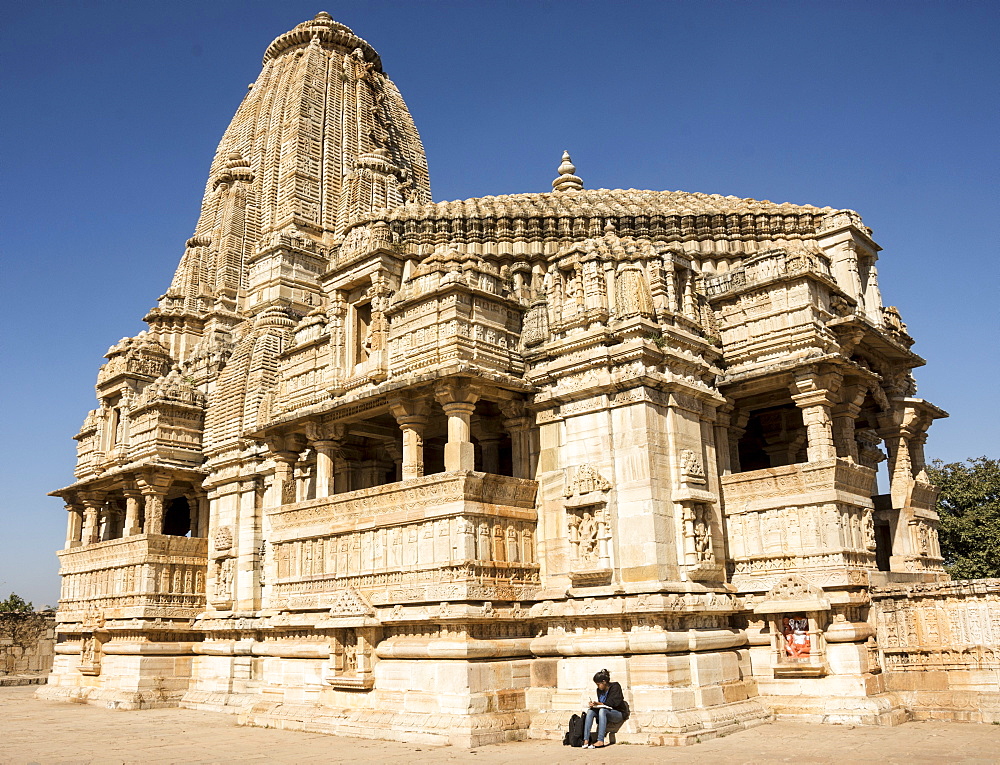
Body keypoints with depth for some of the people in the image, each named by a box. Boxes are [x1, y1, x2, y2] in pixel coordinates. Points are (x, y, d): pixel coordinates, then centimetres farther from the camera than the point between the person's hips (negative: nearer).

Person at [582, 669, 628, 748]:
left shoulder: (615, 686, -9)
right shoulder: (600, 690, 9)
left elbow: (614, 703, -19)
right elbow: (601, 705, 11)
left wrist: (599, 704, -24)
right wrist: (594, 704, -11)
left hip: (619, 713, -6)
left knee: (602, 710, -35)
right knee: (590, 711, -20)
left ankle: (600, 741, -43)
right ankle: (586, 740, -31)